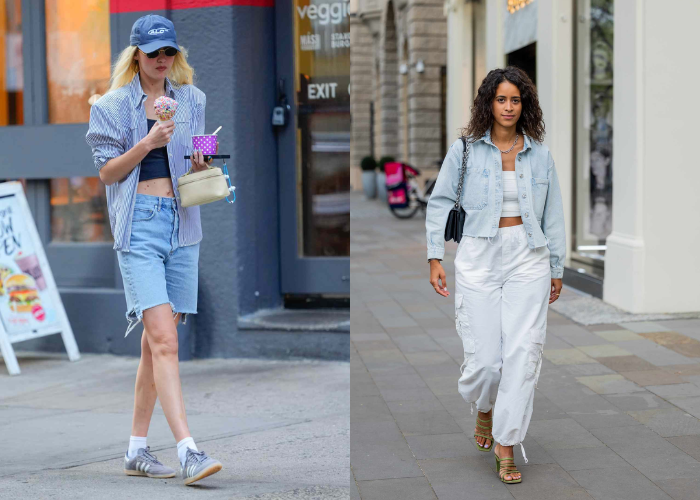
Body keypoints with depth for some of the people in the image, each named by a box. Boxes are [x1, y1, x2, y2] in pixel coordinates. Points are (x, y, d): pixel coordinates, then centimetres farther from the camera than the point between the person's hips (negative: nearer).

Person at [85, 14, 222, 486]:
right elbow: (107, 172, 1)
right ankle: (188, 451, -21)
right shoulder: (113, 105, 3)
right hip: (138, 224, -5)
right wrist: (147, 144, -14)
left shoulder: (191, 99, 14)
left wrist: (201, 164, -1)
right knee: (165, 340, -16)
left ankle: (137, 449, 19)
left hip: (182, 223, 5)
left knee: (157, 341, 8)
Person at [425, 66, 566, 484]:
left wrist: (557, 269, 13)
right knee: (484, 356, -3)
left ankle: (506, 444, 3)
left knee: (523, 352, -7)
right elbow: (440, 203, 7)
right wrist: (435, 257, -1)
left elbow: (553, 214, 13)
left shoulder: (540, 154, 7)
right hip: (479, 257, -1)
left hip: (528, 258, 1)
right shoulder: (465, 151, 2)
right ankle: (485, 408, 33)